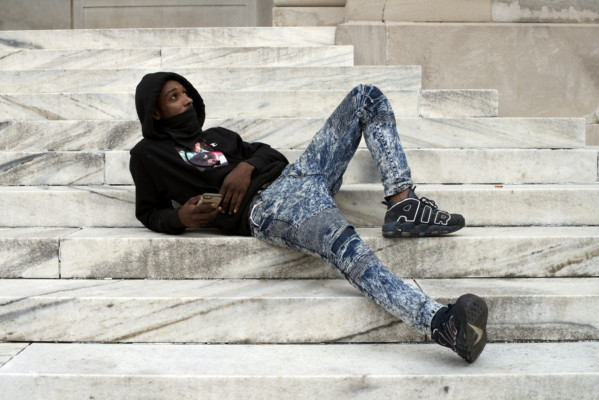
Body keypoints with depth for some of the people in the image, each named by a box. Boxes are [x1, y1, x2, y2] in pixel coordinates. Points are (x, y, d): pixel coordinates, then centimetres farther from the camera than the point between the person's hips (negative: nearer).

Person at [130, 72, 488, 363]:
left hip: (294, 173, 9)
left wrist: (248, 165, -1)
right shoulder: (149, 155, 17)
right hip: (264, 206, -8)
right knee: (345, 247, -39)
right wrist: (182, 218, -6)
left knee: (367, 97, 3)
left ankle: (402, 204, -15)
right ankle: (442, 323, -57)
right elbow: (149, 212, 17)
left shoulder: (216, 135, 32)